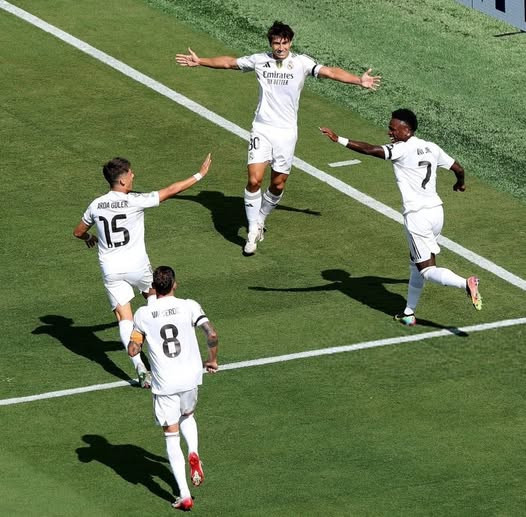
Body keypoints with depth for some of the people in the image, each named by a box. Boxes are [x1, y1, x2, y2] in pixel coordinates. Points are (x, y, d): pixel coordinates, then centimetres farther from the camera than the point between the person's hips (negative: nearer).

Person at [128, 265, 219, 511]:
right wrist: (212, 360, 3)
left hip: (164, 383, -1)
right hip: (190, 376, 1)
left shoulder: (143, 314, -4)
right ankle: (193, 453, 2)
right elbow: (212, 335, -13)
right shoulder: (189, 307, -5)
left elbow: (132, 350, -1)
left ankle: (184, 496, 0)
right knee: (187, 416, 31)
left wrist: (136, 341, 21)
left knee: (172, 437, 6)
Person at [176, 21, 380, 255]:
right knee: (254, 180, -13)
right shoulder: (259, 60, 0)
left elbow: (330, 72, -13)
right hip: (262, 128, 0)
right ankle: (253, 230, 0)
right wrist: (199, 61, 13)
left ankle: (260, 219, 33)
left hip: (286, 131, 0)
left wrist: (359, 81, -24)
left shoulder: (301, 62, -5)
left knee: (278, 185, 7)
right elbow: (229, 62, 12)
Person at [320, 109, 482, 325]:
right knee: (416, 264, 21)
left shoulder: (402, 149, -11)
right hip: (436, 210, 8)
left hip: (417, 216, -8)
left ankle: (465, 283, -30)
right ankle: (409, 313, 26)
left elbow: (370, 150, -24)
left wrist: (339, 139, -22)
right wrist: (460, 183, 42)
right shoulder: (431, 148, 10)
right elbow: (458, 168, 20)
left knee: (427, 270, -6)